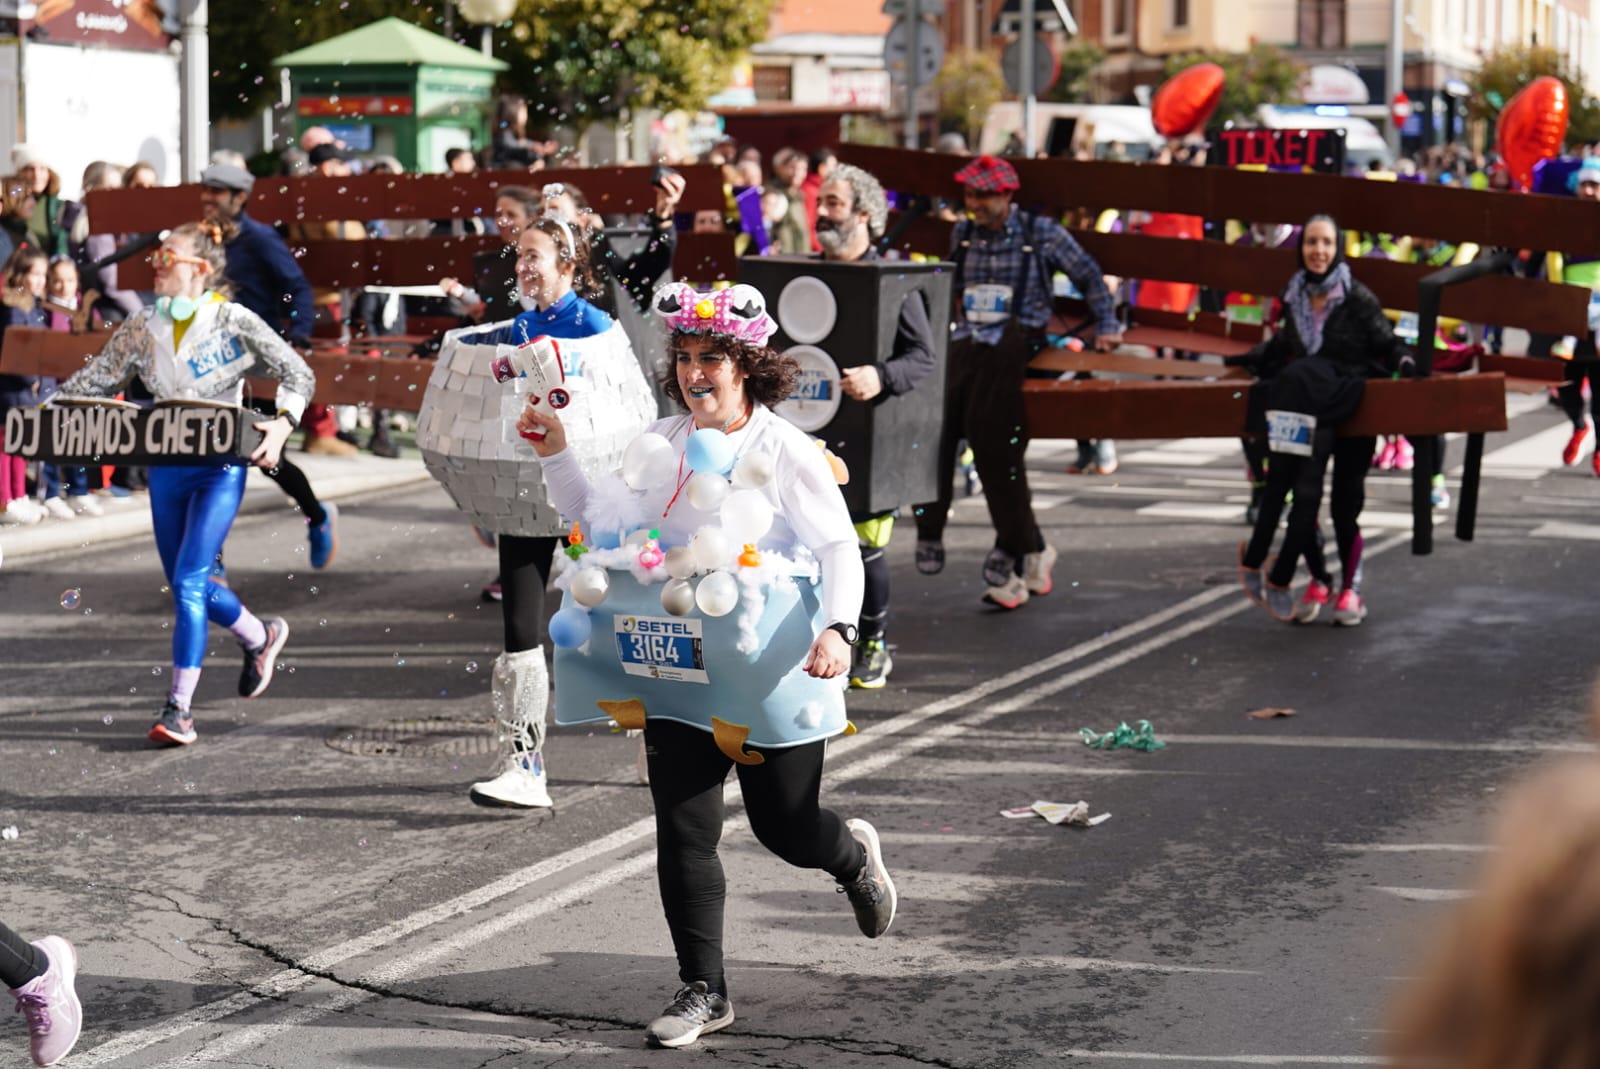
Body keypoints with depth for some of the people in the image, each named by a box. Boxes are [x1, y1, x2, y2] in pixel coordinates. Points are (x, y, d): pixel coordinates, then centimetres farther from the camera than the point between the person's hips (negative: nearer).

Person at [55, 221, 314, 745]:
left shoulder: (235, 322, -8)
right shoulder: (142, 328, 5)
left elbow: (298, 375, -6)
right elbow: (94, 379, 9)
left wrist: (281, 425, -22)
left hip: (220, 468, -6)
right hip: (165, 468, 6)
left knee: (188, 582, -15)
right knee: (187, 585, 14)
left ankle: (179, 709, -12)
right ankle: (260, 637, 42)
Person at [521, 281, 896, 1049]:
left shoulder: (786, 452, -11)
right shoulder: (659, 445, 4)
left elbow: (839, 548, -11)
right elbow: (594, 515, 15)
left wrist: (836, 629, -26)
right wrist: (556, 454, 0)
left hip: (773, 674, -4)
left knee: (783, 826, 9)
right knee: (682, 833, -1)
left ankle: (855, 857, 45)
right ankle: (703, 990, 11)